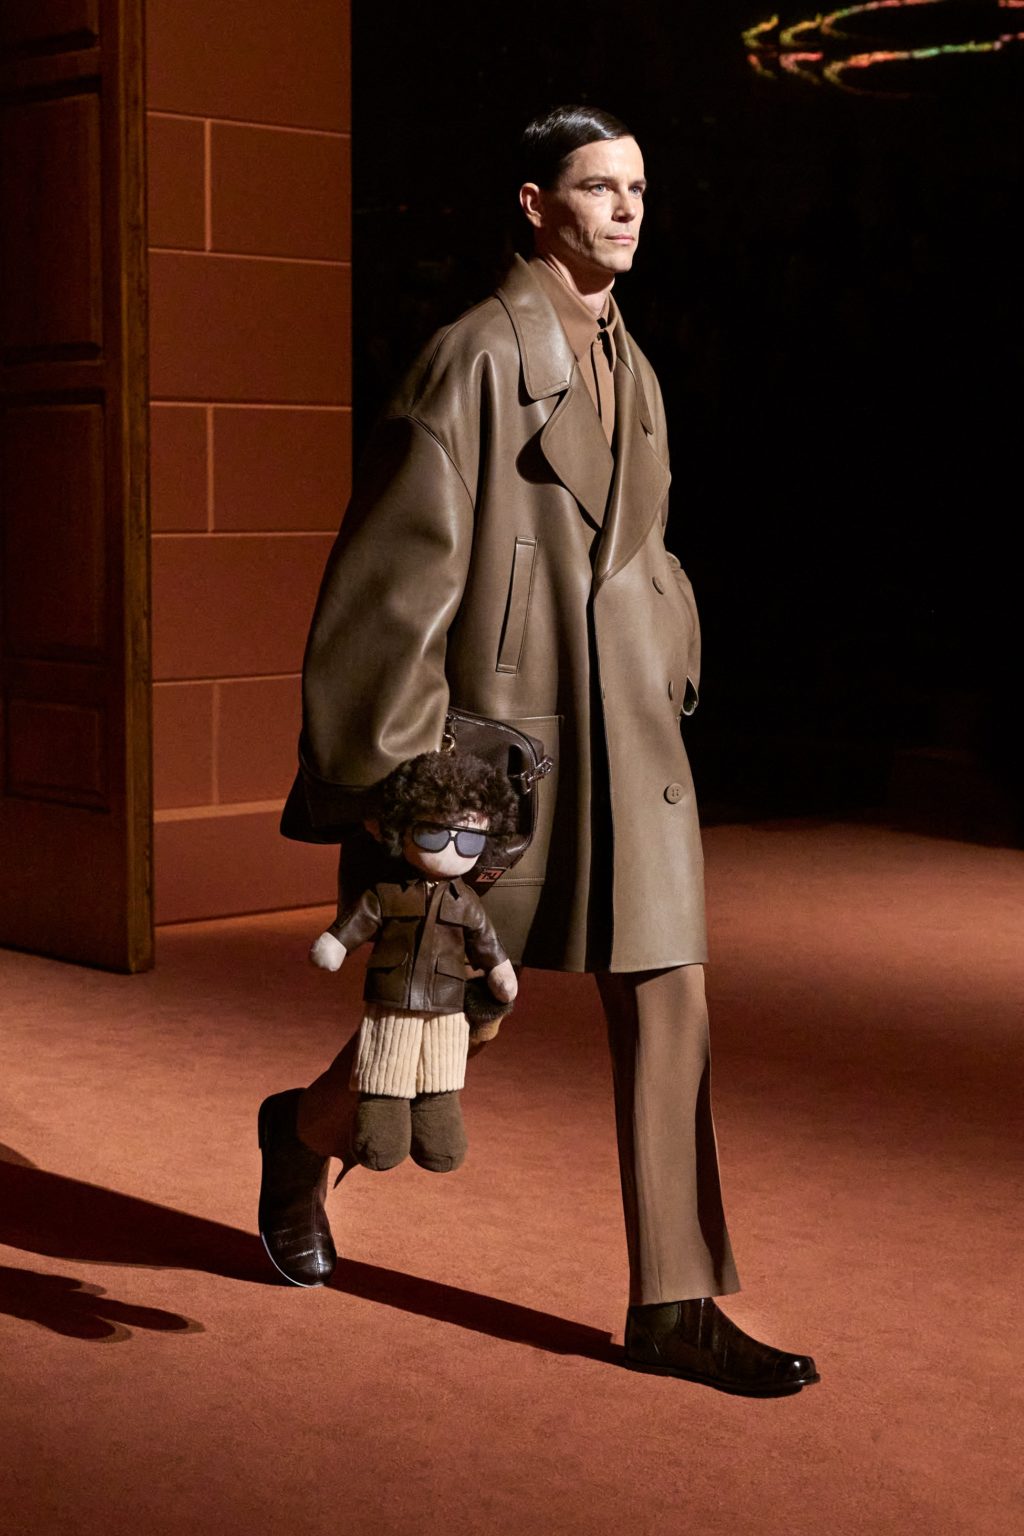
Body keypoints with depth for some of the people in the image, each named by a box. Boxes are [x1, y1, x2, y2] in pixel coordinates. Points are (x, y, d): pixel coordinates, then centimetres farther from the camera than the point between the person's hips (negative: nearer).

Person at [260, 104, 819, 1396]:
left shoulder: (632, 372, 13)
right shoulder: (476, 357, -9)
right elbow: (396, 566, -12)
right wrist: (383, 766, -13)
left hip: (627, 738, 6)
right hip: (502, 732, -6)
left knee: (668, 1001, -1)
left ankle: (676, 1308, 4)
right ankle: (307, 1134, 39)